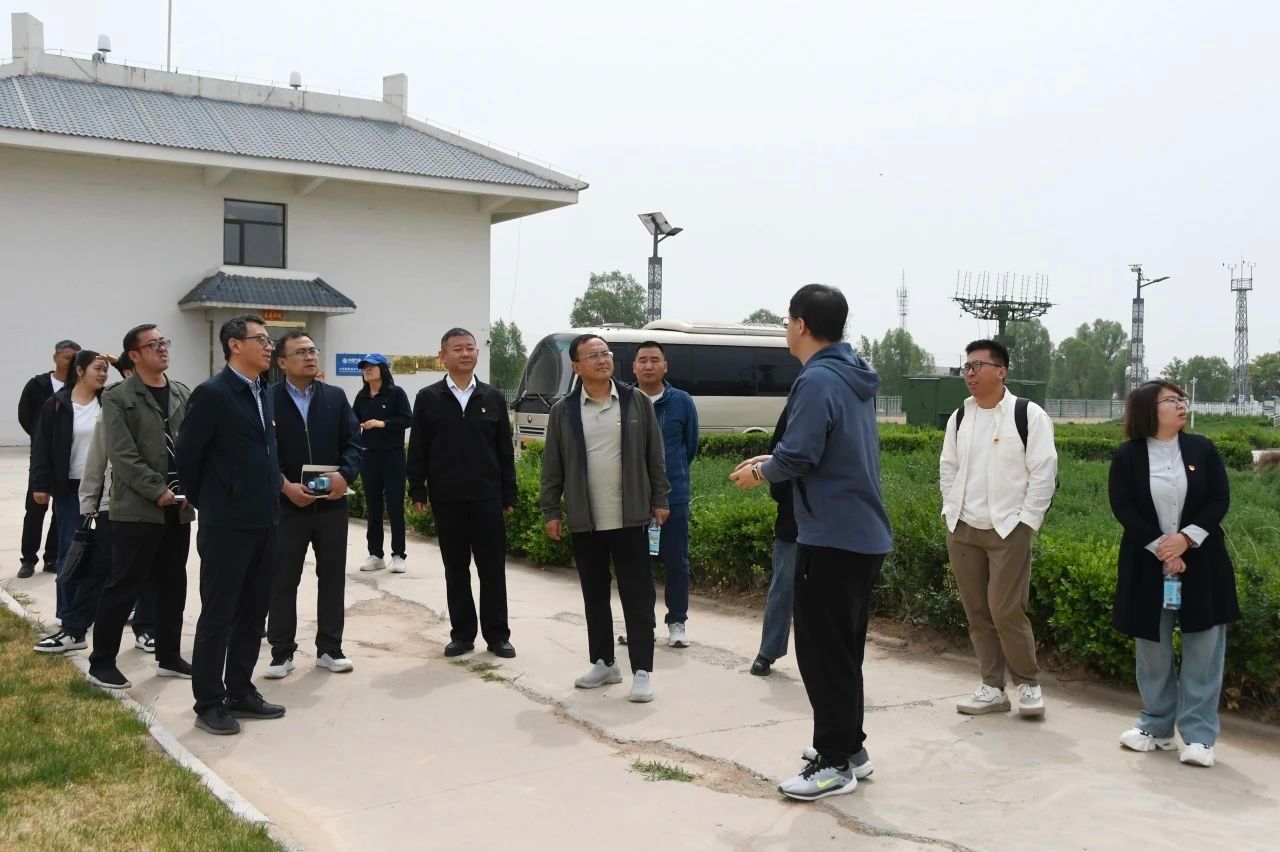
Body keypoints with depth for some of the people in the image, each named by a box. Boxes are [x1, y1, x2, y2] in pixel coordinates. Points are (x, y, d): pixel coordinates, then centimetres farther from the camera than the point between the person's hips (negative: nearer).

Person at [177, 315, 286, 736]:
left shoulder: (264, 394, 12)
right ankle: (209, 703, 12)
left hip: (264, 521, 8)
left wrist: (275, 493, 12)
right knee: (217, 615, 2)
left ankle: (240, 692, 25)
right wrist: (204, 503, 2)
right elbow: (187, 455, -9)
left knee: (253, 614, 13)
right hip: (226, 524, -8)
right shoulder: (212, 393, -12)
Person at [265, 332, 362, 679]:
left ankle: (329, 648, 20)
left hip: (331, 503, 3)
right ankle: (282, 652, 16)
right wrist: (285, 486, -18)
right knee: (283, 581, 5)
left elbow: (353, 442, 2)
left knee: (332, 577, 9)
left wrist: (345, 475, -15)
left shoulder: (336, 397, 7)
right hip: (286, 504, -3)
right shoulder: (268, 400, -3)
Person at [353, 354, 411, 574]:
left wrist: (382, 423, -21)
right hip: (369, 456, 5)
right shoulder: (362, 396, 9)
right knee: (372, 506, 8)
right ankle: (375, 555, 16)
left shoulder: (396, 393, -5)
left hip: (393, 456, -5)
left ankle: (398, 555, 6)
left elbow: (408, 420, -12)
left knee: (395, 506, -1)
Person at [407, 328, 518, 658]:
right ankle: (462, 634, 17)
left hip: (487, 496, 1)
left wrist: (508, 495, 4)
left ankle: (497, 635, 13)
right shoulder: (428, 398, 3)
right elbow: (417, 450, 3)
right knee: (456, 569, 7)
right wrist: (417, 491, -2)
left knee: (493, 568, 3)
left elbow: (505, 450, 7)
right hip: (446, 498, 0)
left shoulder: (493, 398, 6)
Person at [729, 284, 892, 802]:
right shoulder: (854, 378, 13)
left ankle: (837, 763, 6)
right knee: (844, 648, 19)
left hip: (832, 539, -10)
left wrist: (760, 472, -2)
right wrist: (774, 462, 13)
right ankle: (847, 745, 29)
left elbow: (798, 456, -22)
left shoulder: (817, 380, -17)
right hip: (865, 535, 10)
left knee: (822, 652, -1)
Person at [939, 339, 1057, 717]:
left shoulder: (1028, 414, -8)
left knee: (1006, 610, -8)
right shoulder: (959, 417, 9)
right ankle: (992, 687, 18)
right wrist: (952, 514, 7)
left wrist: (1026, 521, -11)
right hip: (963, 529, 5)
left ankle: (1029, 682, 13)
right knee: (976, 611, 8)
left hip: (1008, 529, -5)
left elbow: (1044, 472, -9)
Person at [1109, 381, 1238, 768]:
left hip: (1200, 561, 1)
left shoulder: (1202, 449, 2)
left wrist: (1186, 538, -15)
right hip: (1147, 562, -1)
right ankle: (1156, 726, 22)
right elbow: (1123, 507, -7)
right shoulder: (1127, 455, -2)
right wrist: (1159, 548, -16)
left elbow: (1220, 500, -2)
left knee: (1202, 648, 0)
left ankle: (1198, 735, 7)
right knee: (1152, 649, 7)